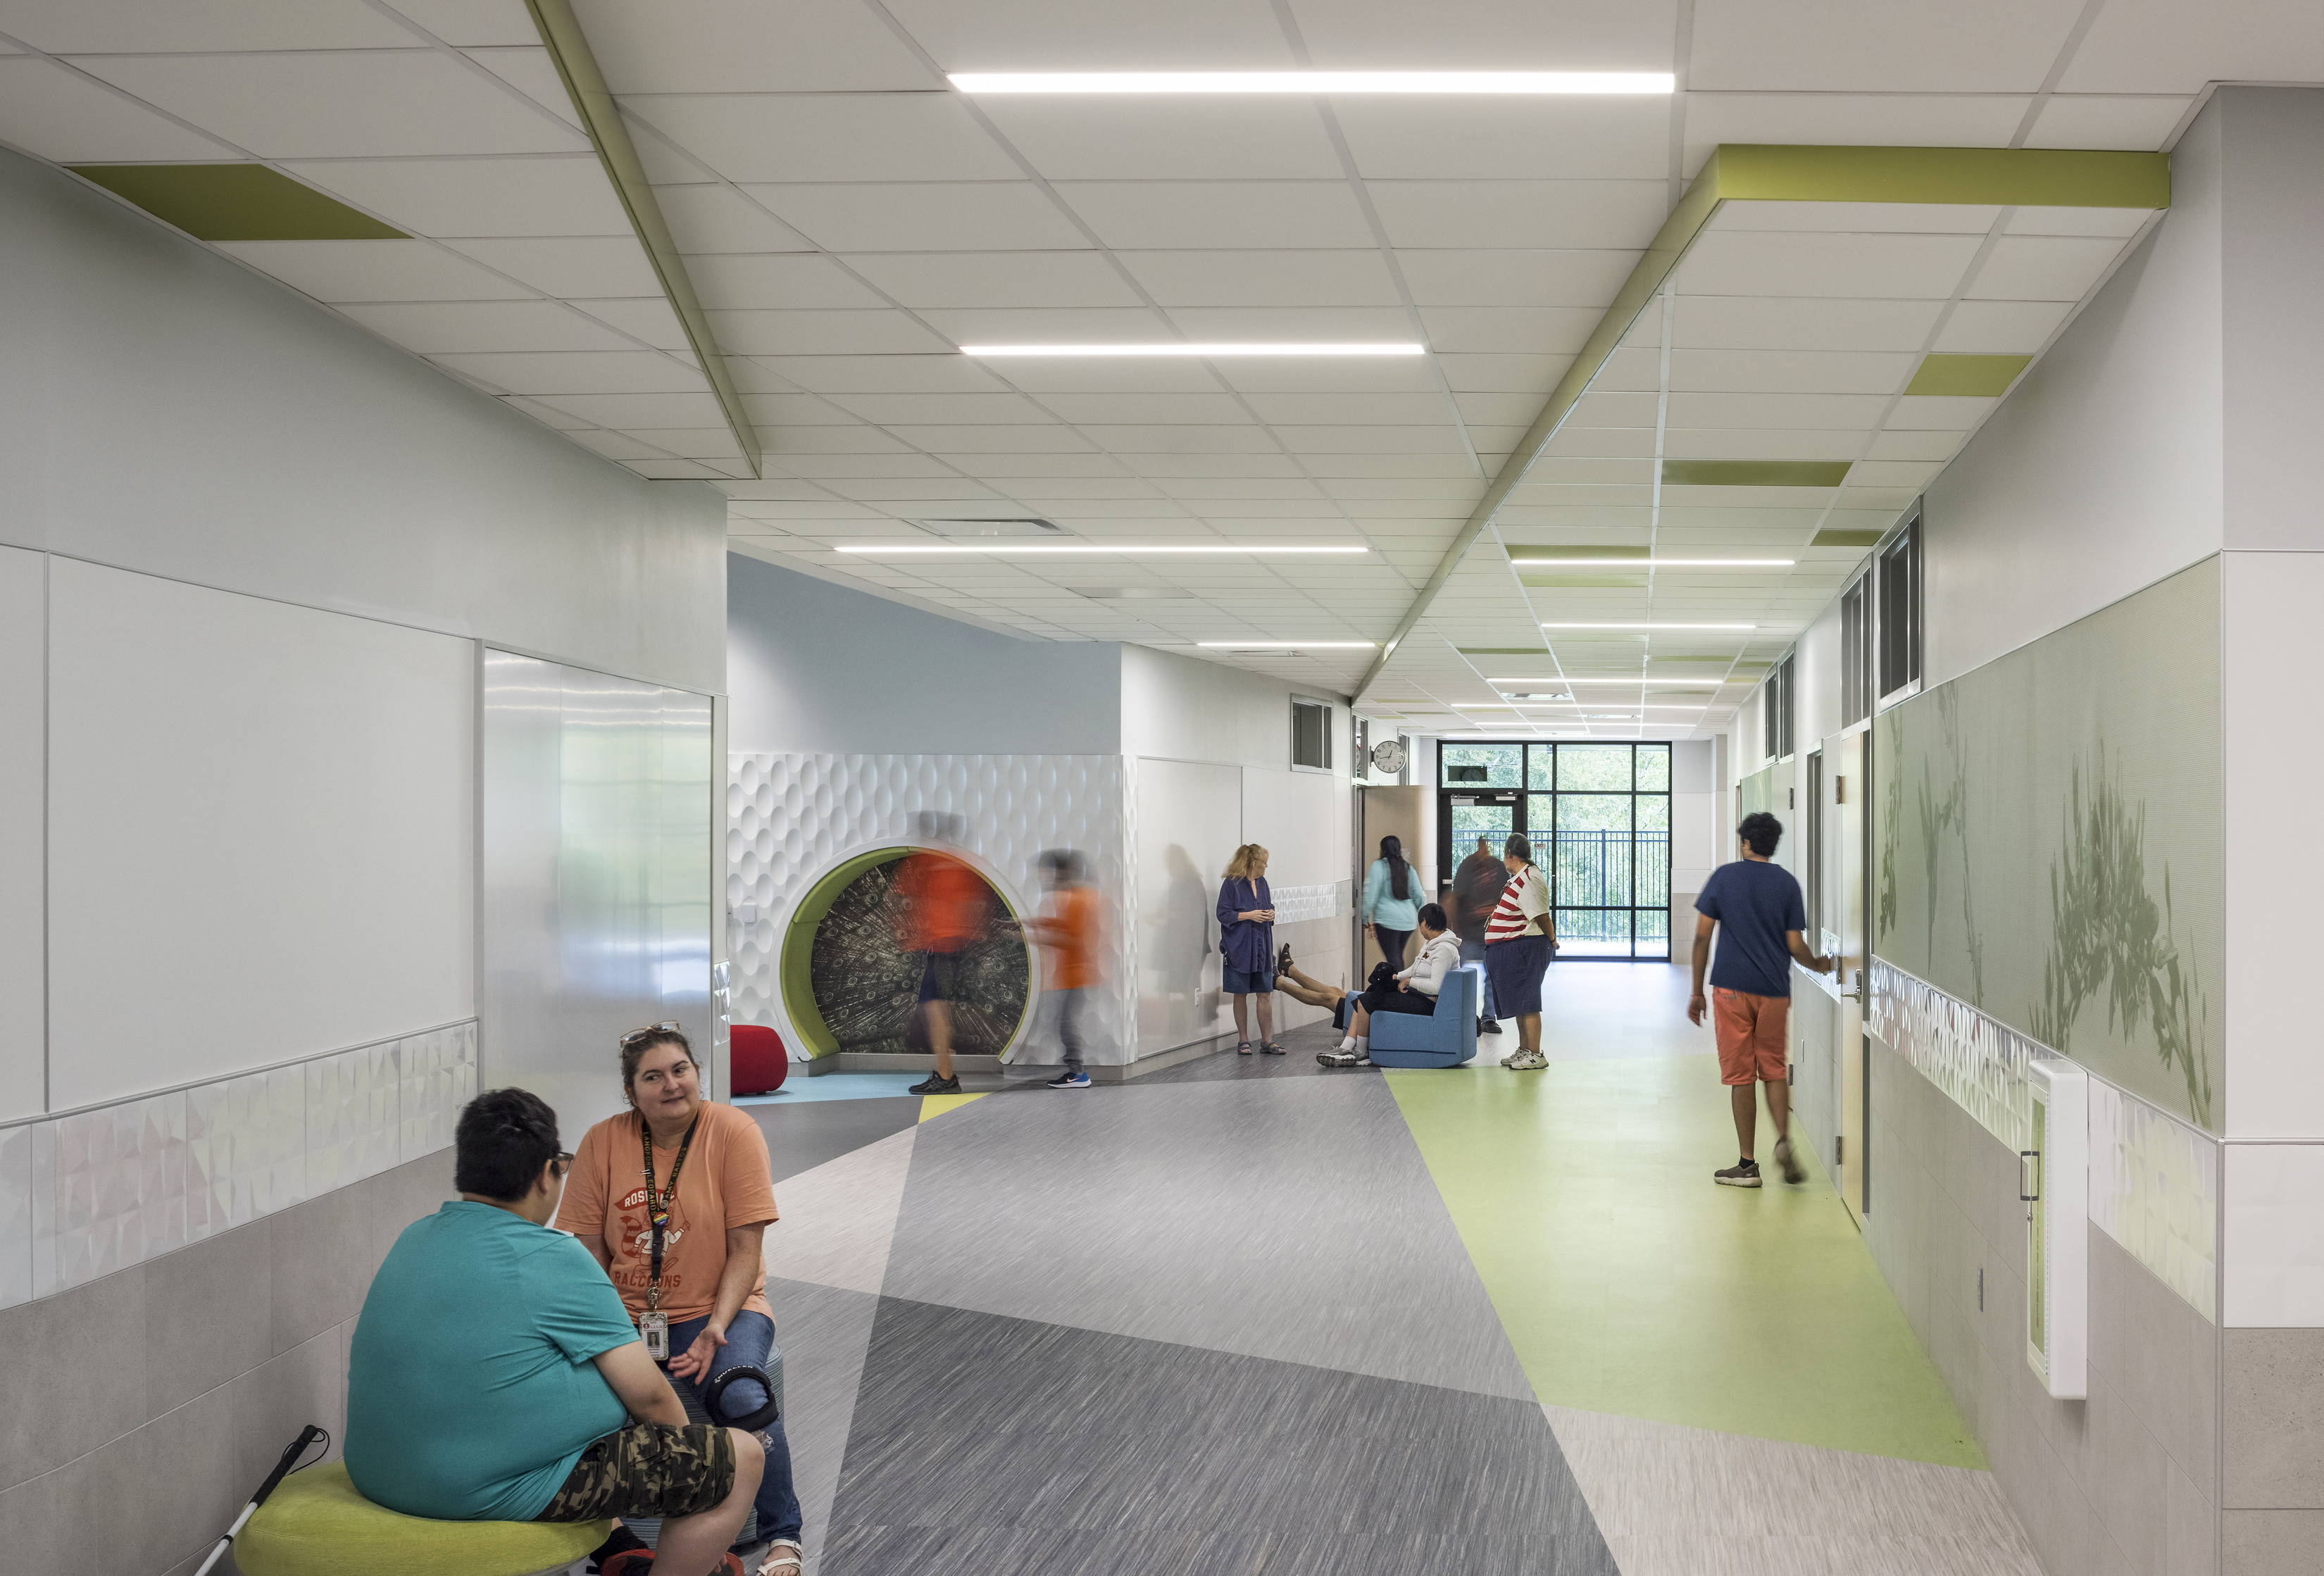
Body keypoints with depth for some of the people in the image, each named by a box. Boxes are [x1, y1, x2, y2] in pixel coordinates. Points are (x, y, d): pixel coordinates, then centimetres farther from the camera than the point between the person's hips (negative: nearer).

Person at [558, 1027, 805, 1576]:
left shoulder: (733, 1131, -6)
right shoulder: (602, 1142, 1)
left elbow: (745, 1249, -7)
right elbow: (591, 1254, 4)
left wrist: (717, 1327, -19)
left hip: (717, 1309, -2)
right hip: (627, 1315, 2)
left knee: (741, 1397, -31)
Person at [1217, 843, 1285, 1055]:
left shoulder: (1262, 882, 12)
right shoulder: (1231, 884, -9)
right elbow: (1223, 914, -10)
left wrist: (1271, 914, 1)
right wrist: (1248, 915, -19)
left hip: (1262, 948, 6)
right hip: (1239, 948, -6)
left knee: (1265, 995, 3)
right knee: (1241, 995, 3)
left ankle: (1267, 1041, 9)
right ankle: (1243, 1041, 13)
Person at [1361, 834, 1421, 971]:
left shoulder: (1378, 866, -5)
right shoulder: (1408, 868, 12)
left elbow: (1371, 893, -8)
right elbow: (1419, 896, 13)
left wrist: (1366, 918, -1)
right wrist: (1419, 914, 27)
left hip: (1388, 920, -6)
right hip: (1408, 921, 6)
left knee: (1393, 958, -6)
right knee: (1398, 956, 17)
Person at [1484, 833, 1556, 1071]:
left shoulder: (1529, 880, -19)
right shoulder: (1521, 877, 15)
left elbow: (1541, 916, -20)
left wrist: (1552, 940, -6)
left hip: (1523, 948, -11)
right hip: (1512, 949, 11)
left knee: (1527, 1003, -8)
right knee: (1520, 1002, 17)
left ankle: (1535, 1055, -5)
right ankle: (1524, 1050, 26)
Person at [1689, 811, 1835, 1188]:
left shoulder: (1723, 877, 1)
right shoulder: (1787, 883, 4)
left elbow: (1702, 936, -1)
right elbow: (1795, 946, 1)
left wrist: (1697, 992, 5)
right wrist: (1819, 964, 23)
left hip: (1732, 988, -1)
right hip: (1774, 991, 2)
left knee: (1740, 1075, 3)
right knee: (1774, 1070, 15)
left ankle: (1747, 1165, 5)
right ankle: (1784, 1140, -6)